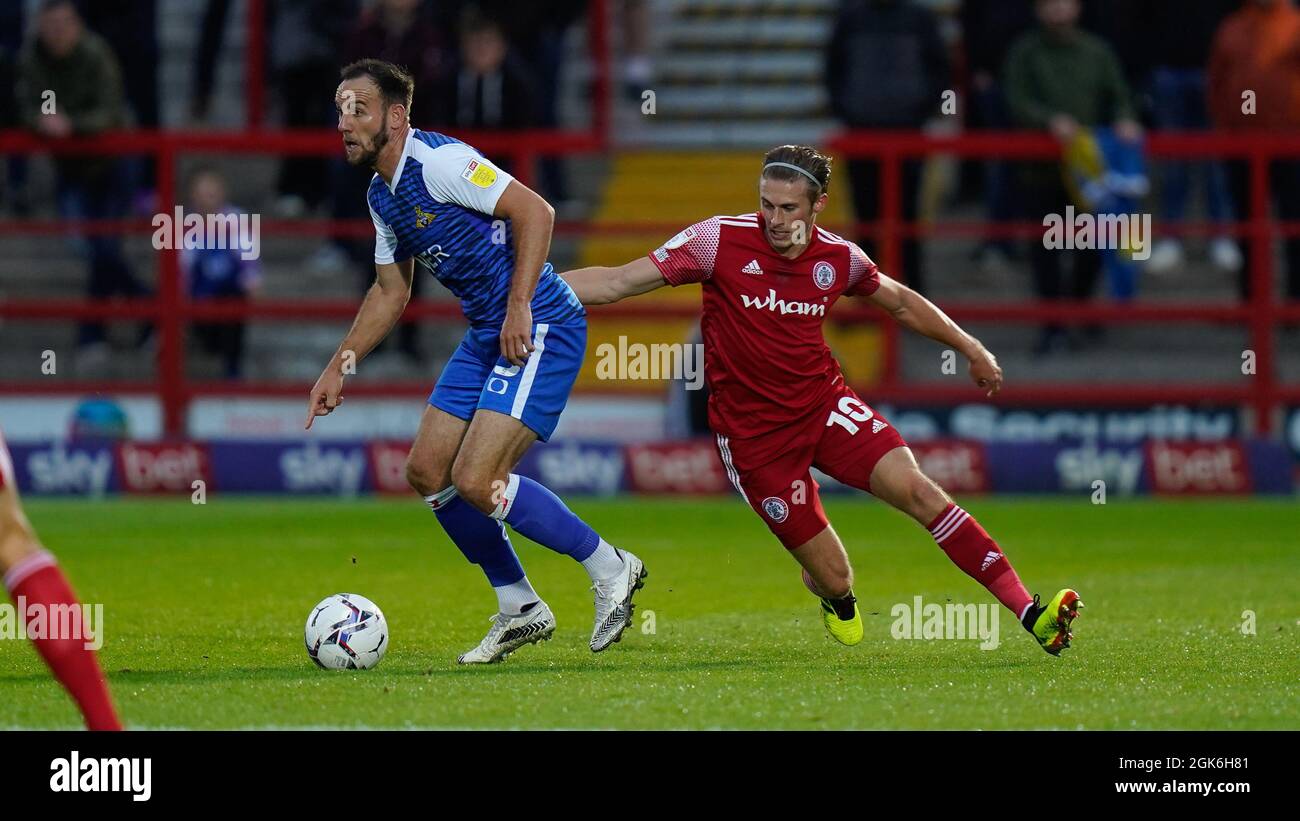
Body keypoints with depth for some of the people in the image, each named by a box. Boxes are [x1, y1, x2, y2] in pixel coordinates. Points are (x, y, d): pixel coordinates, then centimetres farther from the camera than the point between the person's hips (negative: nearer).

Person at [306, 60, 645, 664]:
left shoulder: (437, 161, -17)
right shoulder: (382, 195, 13)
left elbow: (534, 211, -22)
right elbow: (390, 292, 25)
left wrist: (519, 307, -25)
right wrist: (337, 369, 20)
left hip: (539, 328, -10)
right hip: (486, 336, 10)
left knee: (475, 481, -17)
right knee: (427, 473, 7)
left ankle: (608, 569, -1)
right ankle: (519, 611, 19)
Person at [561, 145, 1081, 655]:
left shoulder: (839, 258, -3)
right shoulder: (719, 240, -13)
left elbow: (901, 302, 17)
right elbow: (618, 283, -10)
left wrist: (971, 349, 21)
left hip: (824, 403, 2)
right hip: (752, 433, -2)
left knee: (916, 489, -20)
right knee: (835, 581, -3)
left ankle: (1030, 614, -18)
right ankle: (835, 598, 39)